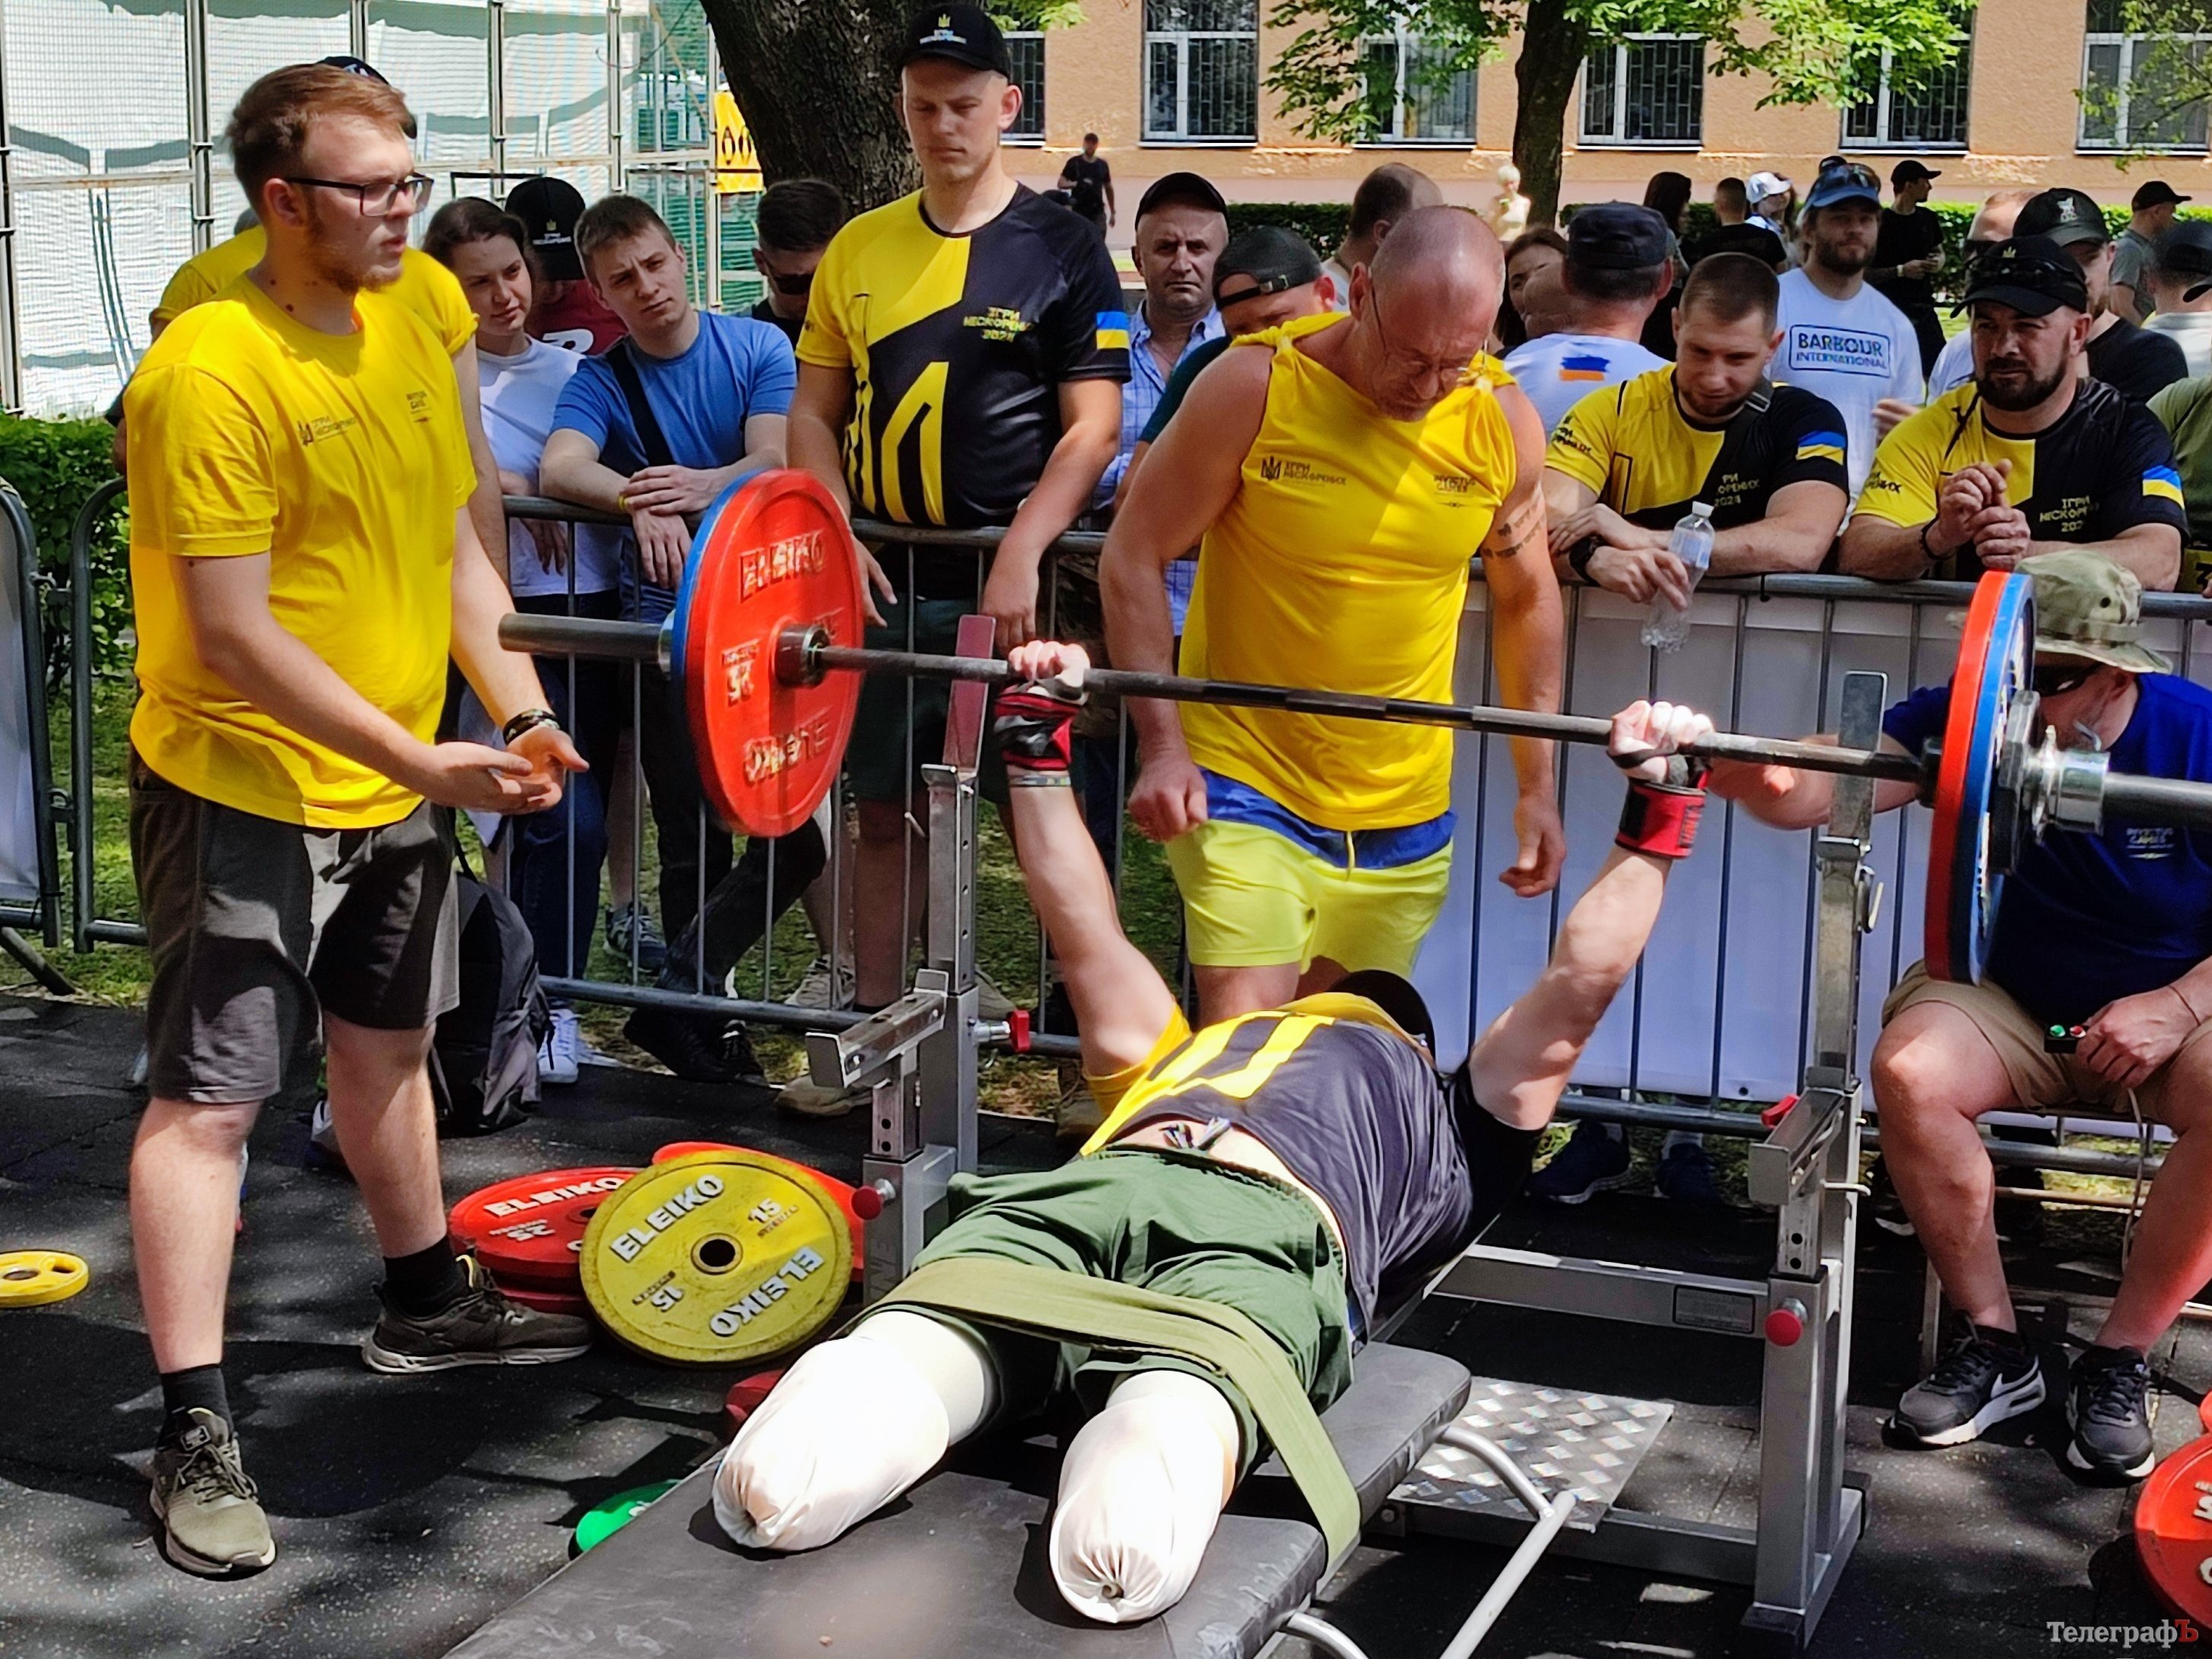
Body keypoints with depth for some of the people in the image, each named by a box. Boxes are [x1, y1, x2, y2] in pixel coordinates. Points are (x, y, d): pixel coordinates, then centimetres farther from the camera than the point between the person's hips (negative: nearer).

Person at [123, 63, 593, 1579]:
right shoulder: (211, 371, -21)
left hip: (397, 786, 8)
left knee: (385, 1046, 23)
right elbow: (234, 635, -23)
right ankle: (196, 1431, 1)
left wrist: (523, 715, -2)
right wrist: (421, 760, -25)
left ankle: (426, 1306, 41)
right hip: (247, 790, -8)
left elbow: (456, 554, 11)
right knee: (208, 1099, -4)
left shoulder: (405, 333, 4)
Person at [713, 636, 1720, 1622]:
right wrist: (1037, 742, 55)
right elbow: (1086, 931, 53)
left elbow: (1578, 988, 39)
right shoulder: (1189, 1057, 47)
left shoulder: (1444, 1130, 41)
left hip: (1271, 1233, -2)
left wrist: (1656, 807, 42)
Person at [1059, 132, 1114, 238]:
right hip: (1079, 211, -2)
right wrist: (1076, 184, -21)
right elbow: (1061, 183, -2)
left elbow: (1108, 188, 16)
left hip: (1098, 212, 2)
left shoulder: (1102, 165, 9)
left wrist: (1112, 212, 15)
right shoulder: (1074, 163, 1)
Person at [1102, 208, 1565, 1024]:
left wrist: (1537, 787, 10)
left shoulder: (1506, 421, -3)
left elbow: (1527, 598, 11)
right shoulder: (1253, 386, -13)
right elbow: (1134, 557, -7)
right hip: (1243, 782, -3)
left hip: (1404, 810, 4)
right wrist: (1162, 745, -15)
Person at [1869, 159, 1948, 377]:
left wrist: (1937, 263, 0)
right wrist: (1901, 271, -21)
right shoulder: (1879, 223, -12)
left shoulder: (1927, 219, 7)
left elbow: (1938, 252, 24)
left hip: (1923, 308, 6)